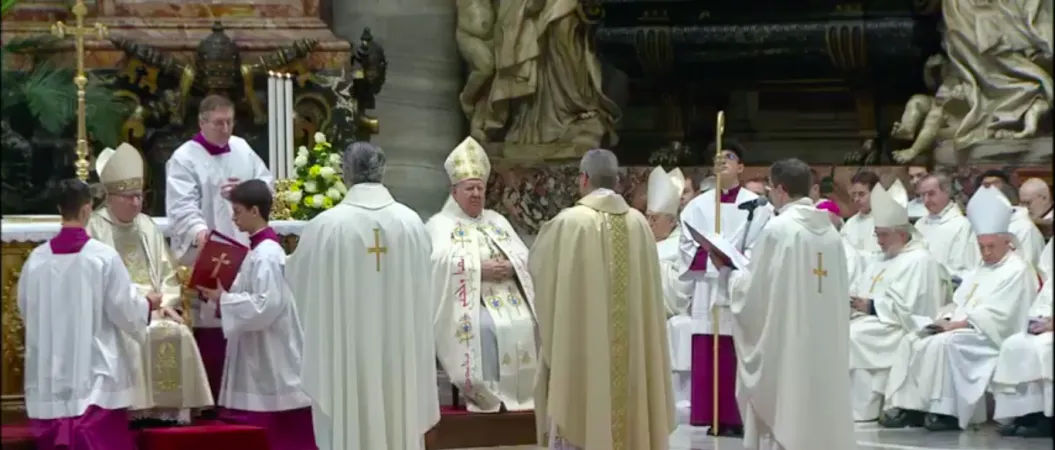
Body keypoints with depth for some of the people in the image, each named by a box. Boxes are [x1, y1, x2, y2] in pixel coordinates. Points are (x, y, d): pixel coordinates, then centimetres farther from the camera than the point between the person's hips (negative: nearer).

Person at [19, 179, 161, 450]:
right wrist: (148, 304, 14)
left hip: (49, 380, 4)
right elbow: (125, 310, -8)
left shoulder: (36, 259, -2)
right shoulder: (103, 256, -13)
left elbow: (26, 311, 11)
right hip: (96, 374, -4)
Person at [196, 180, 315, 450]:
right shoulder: (260, 249, 12)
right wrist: (223, 293, 6)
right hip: (258, 356, 10)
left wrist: (223, 298, -16)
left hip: (268, 359, -10)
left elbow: (265, 306, -24)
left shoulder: (266, 255, -19)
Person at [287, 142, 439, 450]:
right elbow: (423, 289, 7)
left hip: (346, 350, -2)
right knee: (401, 425, 11)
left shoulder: (325, 225, -11)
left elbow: (298, 277, 4)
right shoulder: (411, 222, -4)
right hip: (399, 347, 3)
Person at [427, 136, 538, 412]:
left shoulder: (498, 221, 22)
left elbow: (524, 257, 12)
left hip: (509, 299, 5)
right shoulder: (439, 224, 5)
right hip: (466, 302, -5)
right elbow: (442, 263, -13)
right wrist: (480, 269, -20)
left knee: (527, 325, -21)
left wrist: (509, 267, -10)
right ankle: (485, 394, -27)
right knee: (486, 328, -33)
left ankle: (521, 391, -13)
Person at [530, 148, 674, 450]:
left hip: (580, 342, -4)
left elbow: (537, 264, 5)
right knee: (627, 412, 10)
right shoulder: (639, 223, 1)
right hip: (630, 346, 4)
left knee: (580, 417, 0)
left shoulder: (569, 222, -11)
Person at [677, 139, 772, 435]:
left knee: (740, 357, -4)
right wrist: (708, 257, -11)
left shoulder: (755, 205, 3)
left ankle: (739, 416, 0)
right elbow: (686, 245, 7)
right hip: (707, 288, 3)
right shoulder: (698, 205, 12)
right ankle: (714, 418, 4)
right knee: (706, 357, -1)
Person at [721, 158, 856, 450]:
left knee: (782, 415, -1)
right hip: (824, 343, 7)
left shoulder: (778, 229, -13)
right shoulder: (830, 231, 7)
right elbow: (840, 289, 13)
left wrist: (729, 271, 8)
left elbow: (754, 290, -10)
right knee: (821, 411, 10)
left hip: (785, 343, -7)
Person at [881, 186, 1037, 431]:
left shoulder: (1016, 271, -6)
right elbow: (960, 303, 21)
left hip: (990, 337, -9)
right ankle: (906, 406, -19)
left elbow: (996, 315, -15)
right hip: (963, 330, 9)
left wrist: (957, 324, -18)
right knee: (913, 342, -11)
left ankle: (945, 411, -30)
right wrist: (947, 320, -1)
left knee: (944, 344, -34)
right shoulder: (982, 269, 24)